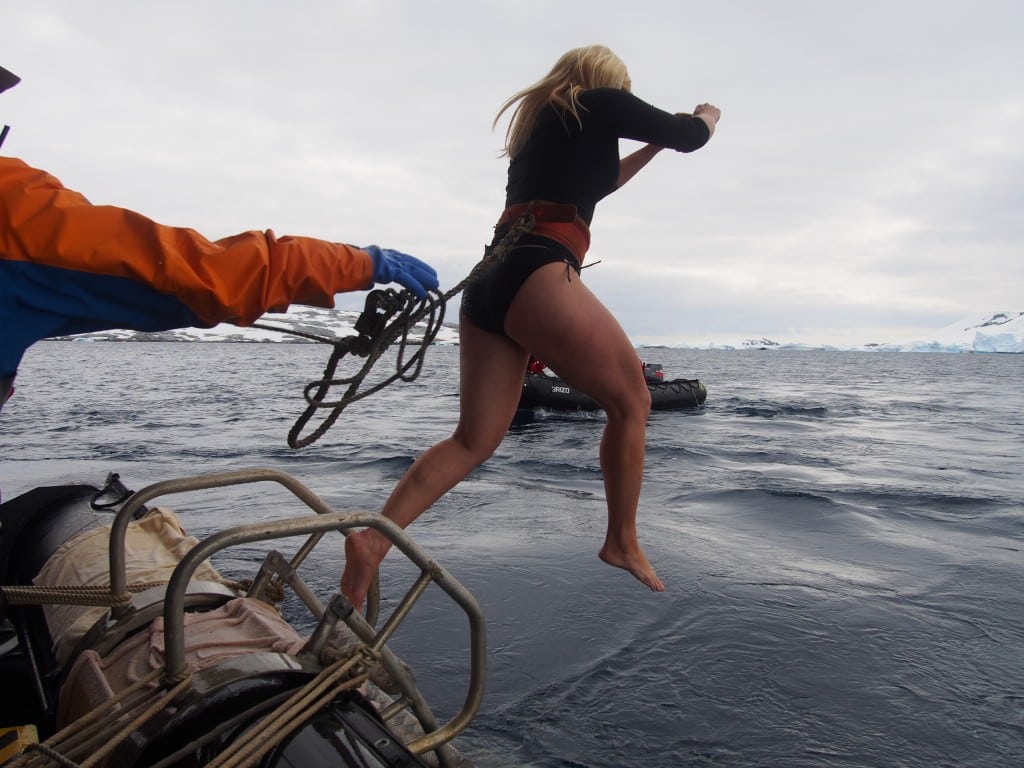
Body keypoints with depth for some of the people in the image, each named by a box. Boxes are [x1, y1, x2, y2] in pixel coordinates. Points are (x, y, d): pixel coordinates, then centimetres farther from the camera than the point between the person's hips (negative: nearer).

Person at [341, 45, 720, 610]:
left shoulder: (538, 120, 32)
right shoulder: (599, 103, 9)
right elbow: (689, 136, 17)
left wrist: (649, 150, 49)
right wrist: (707, 115, 39)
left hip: (487, 284, 8)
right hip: (537, 277, -8)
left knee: (475, 439, 5)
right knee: (631, 402, 6)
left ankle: (374, 537, -6)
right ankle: (622, 542, 14)